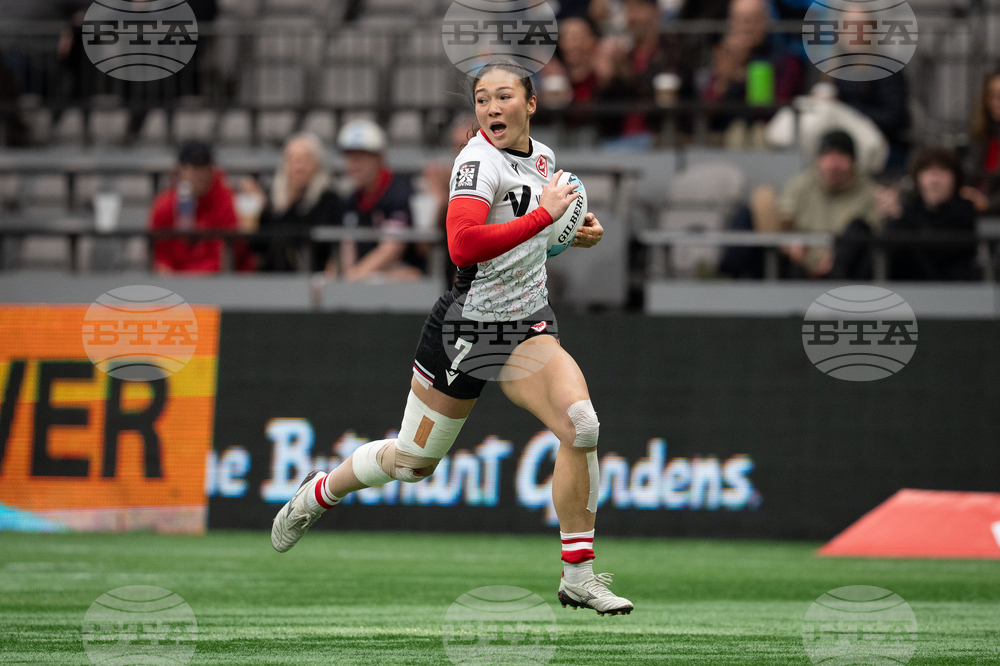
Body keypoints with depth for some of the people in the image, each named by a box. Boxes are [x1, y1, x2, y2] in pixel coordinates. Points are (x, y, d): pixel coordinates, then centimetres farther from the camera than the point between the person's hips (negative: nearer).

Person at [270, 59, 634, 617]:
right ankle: (321, 493, 42)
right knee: (413, 463, 10)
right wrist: (543, 215, -34)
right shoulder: (479, 161, -19)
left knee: (581, 427, -21)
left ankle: (579, 575, -11)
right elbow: (463, 246, -36)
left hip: (526, 328, 5)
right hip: (466, 325, -5)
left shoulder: (543, 156, 4)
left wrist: (579, 230, 8)